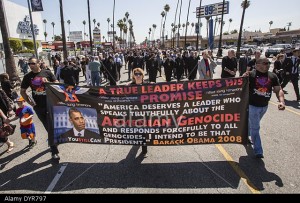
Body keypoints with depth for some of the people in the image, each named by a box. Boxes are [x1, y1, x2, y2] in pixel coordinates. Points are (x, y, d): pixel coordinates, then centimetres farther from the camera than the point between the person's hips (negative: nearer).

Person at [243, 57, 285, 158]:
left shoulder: (273, 76, 0)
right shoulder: (251, 74, -15)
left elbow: (278, 90, -1)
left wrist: (281, 101, -18)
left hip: (264, 106, 5)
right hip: (252, 105, -5)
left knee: (253, 124, 26)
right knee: (255, 128, 0)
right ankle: (258, 151, 9)